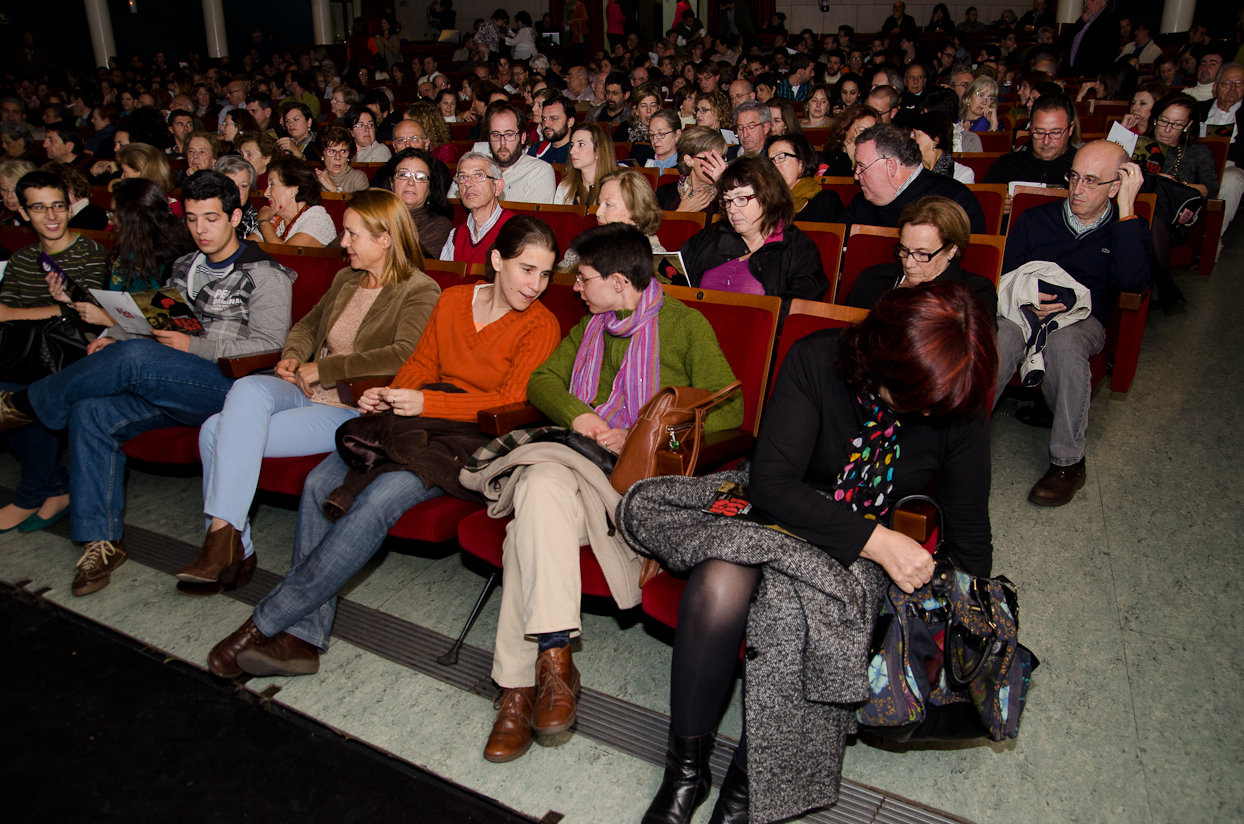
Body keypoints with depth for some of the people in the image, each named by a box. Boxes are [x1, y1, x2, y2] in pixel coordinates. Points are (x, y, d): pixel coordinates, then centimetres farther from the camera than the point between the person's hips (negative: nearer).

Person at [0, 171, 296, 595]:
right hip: (173, 386, 7)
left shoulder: (265, 273, 0)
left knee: (133, 357, -30)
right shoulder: (186, 267, 23)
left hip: (229, 385, -7)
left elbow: (269, 345, -10)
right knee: (90, 410, -17)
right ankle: (102, 540, -10)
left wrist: (195, 347, -14)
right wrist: (111, 336, 6)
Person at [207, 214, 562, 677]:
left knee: (378, 500, -29)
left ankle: (267, 622, -17)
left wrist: (428, 402, -15)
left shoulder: (540, 325, -2)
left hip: (467, 438, -6)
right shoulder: (452, 300, 15)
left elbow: (512, 400, -11)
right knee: (320, 484, -18)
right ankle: (304, 635, -17)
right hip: (413, 420, 6)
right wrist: (390, 395, 0)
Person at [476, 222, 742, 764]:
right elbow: (542, 380, 21)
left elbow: (727, 410, -4)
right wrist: (575, 413, -2)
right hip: (578, 459, 5)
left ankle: (520, 685, -27)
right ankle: (553, 659, -31)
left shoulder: (684, 324, 5)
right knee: (543, 486, -32)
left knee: (535, 519, -31)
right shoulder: (591, 325, 25)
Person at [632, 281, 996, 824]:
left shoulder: (959, 409, -10)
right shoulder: (816, 361, -18)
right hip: (784, 516, 0)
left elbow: (968, 533, 2)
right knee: (720, 584, -34)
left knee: (791, 600, -35)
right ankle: (687, 768, -12)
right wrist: (874, 539, -27)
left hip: (873, 548, 0)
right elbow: (770, 483, -22)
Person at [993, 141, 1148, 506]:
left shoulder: (1127, 229, 9)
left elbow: (1132, 281, -12)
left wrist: (1126, 208, -10)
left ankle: (1068, 461, -27)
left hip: (1084, 321, -1)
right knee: (1001, 337, -37)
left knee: (1064, 343, -38)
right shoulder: (1035, 220, 15)